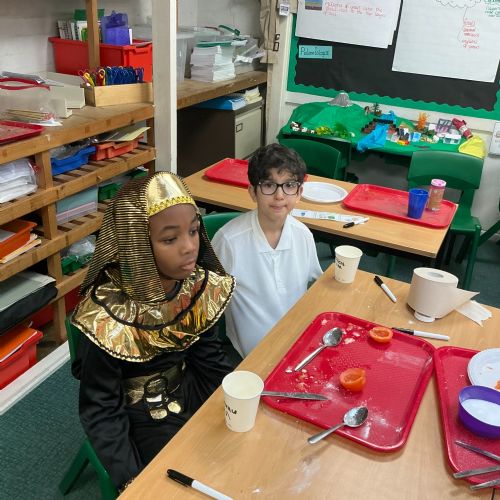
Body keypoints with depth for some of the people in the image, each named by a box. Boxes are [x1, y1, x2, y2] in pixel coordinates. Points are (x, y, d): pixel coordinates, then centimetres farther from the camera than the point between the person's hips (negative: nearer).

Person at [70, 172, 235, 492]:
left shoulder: (198, 283, -13)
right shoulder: (107, 316, -28)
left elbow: (207, 357, 0)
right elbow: (100, 410, -19)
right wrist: (132, 482, -25)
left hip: (190, 392, 5)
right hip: (140, 418, -5)